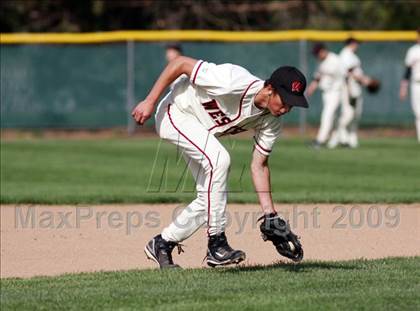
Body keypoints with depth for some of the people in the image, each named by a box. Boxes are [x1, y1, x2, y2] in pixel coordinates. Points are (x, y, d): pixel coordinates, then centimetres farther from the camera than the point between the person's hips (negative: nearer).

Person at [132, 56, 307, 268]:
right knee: (218, 159, -30)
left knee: (210, 198, 1)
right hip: (176, 114, -8)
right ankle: (217, 244, -25)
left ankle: (162, 243, 19)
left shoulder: (270, 122, -13)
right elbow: (181, 63, -31)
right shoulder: (235, 83, -36)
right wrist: (149, 102, -29)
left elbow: (258, 165, -7)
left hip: (202, 133, 8)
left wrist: (270, 215, -15)